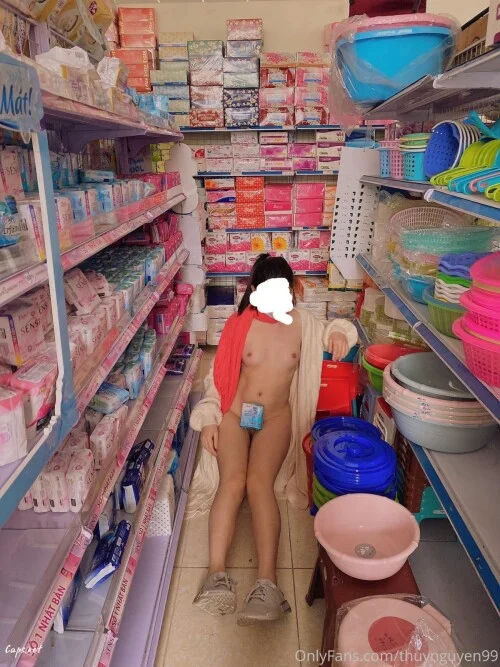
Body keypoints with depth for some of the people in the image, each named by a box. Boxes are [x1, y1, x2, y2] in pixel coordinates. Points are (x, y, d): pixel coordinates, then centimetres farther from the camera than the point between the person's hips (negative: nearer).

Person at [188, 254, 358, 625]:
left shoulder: (302, 323, 5)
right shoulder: (239, 325, 1)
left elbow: (333, 331, 20)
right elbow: (219, 375, 3)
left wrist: (340, 332, -6)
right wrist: (209, 419, -6)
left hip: (276, 417, 0)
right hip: (235, 414, 0)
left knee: (259, 482, -25)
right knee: (232, 481, -24)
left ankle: (267, 583, -30)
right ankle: (217, 574, -26)